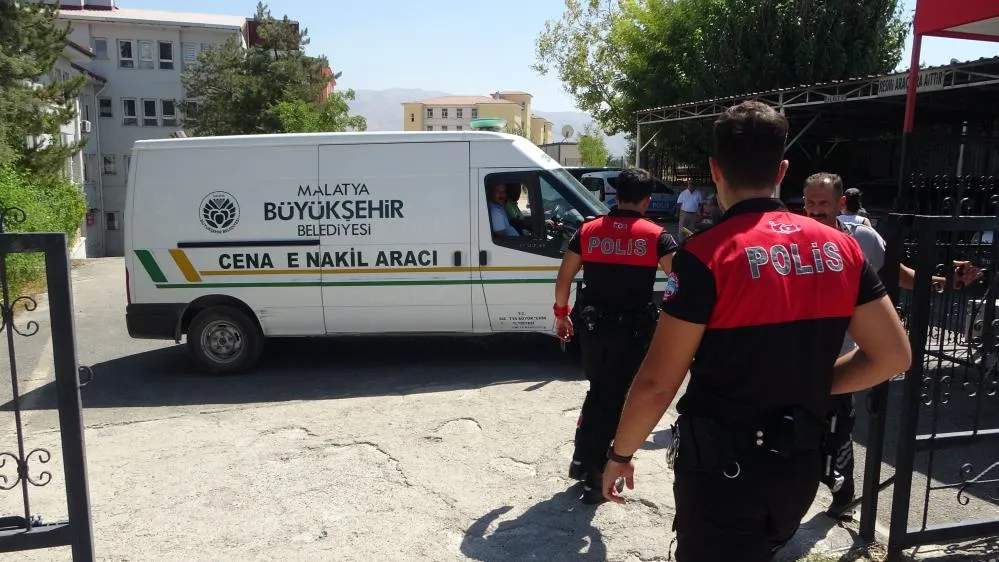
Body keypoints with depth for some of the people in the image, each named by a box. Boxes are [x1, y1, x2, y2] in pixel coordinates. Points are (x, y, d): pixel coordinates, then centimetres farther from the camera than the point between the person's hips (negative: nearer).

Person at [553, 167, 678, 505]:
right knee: (614, 400, 9)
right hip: (633, 331, -3)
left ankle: (581, 461, 29)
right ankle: (595, 476, 15)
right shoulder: (654, 236, -7)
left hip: (593, 327, 3)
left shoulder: (588, 231, 2)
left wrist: (561, 315, 16)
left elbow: (563, 279, 4)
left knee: (597, 391, 23)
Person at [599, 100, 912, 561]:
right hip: (800, 465, 7)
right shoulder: (839, 247, -1)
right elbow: (893, 355, 2)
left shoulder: (707, 254, -20)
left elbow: (656, 383, -19)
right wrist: (813, 384, 10)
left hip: (722, 466, -6)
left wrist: (620, 453, -5)